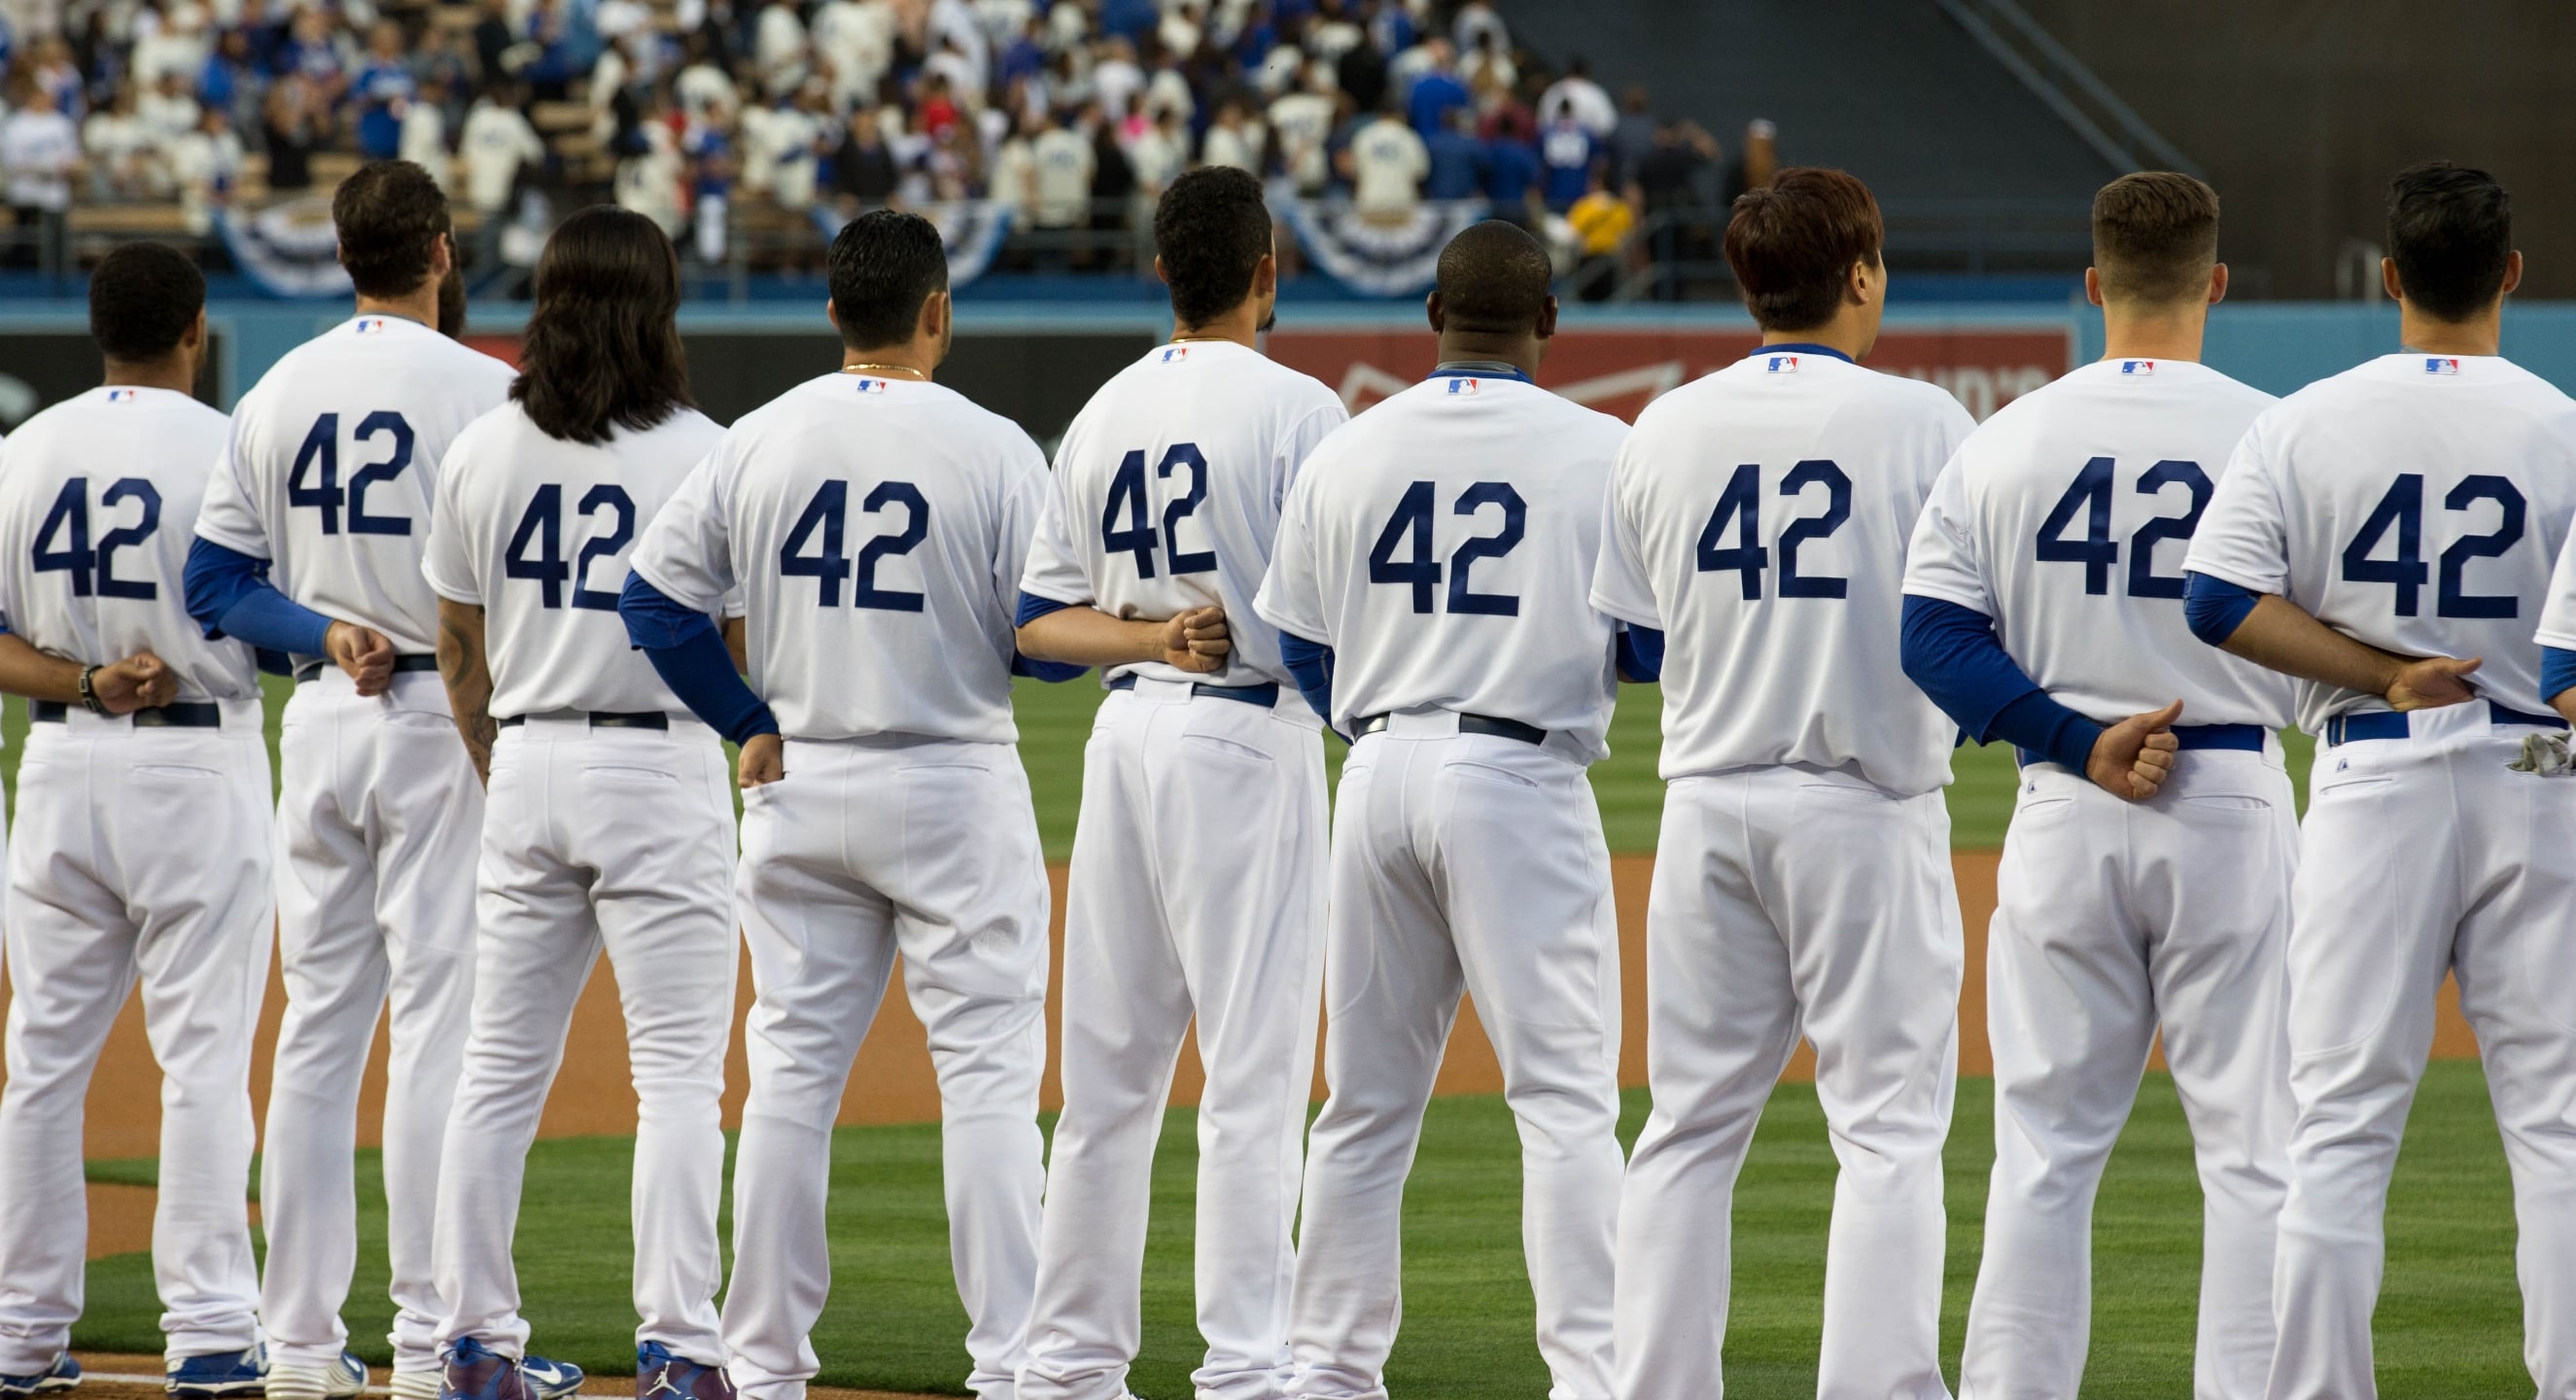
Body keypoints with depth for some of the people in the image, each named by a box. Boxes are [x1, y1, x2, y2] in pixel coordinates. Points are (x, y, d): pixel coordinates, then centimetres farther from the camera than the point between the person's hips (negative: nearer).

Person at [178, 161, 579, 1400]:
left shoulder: (275, 395, 8)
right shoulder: (479, 390, -9)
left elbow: (215, 584, 4)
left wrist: (327, 634, -4)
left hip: (318, 722, 5)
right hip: (445, 724, -5)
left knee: (317, 1025, 9)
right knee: (443, 1024, -5)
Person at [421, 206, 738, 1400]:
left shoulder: (481, 453, 4)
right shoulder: (702, 454, -7)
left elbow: (460, 656, 11)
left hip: (527, 765, 4)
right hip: (661, 764, -4)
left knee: (499, 1068, 10)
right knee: (679, 1068, -2)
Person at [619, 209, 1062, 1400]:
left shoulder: (757, 442, 1)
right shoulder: (992, 450, -9)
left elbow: (655, 598, 0)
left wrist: (751, 723, 8)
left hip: (800, 784, 3)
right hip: (956, 786, -3)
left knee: (791, 1069, 8)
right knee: (989, 1071, 0)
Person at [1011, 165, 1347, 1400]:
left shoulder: (1105, 415, 11)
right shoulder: (1292, 408, -8)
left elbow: (1038, 622, 8)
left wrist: (1153, 636, -4)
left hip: (1127, 733, 7)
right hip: (1250, 737, -7)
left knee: (1108, 1065, 11)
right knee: (1254, 1068, -6)